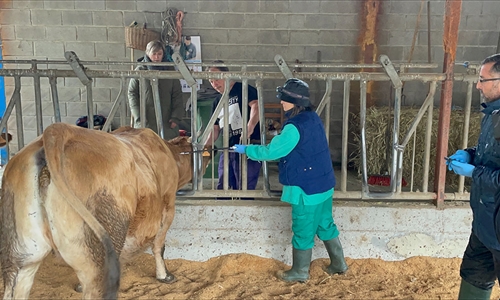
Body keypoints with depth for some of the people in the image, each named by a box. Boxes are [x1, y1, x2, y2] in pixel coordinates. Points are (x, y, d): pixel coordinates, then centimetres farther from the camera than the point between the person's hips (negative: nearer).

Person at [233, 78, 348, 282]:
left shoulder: (295, 127, -23)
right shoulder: (313, 118, 5)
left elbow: (271, 151, -18)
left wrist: (246, 149, -6)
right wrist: (280, 138, 12)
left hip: (307, 188, -9)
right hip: (323, 184, 9)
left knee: (303, 230, 6)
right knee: (325, 225, 20)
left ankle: (300, 272, 22)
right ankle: (339, 264, 32)